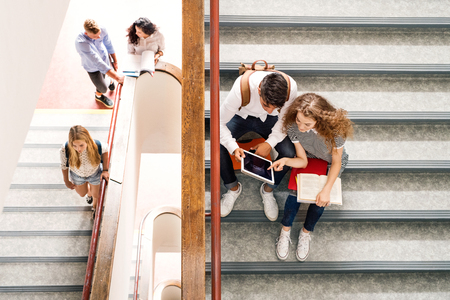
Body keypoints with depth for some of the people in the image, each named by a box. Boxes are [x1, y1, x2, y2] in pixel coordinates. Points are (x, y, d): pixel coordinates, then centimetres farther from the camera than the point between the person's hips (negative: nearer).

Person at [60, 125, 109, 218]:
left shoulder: (97, 146, -41)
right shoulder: (65, 150, -38)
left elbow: (105, 150, -13)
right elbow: (64, 165, -15)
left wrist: (105, 170, -13)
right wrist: (66, 181, -1)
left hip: (95, 174, -1)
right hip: (77, 176, 1)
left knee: (96, 195, 27)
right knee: (82, 194, 31)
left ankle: (95, 206, 64)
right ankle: (89, 192, 70)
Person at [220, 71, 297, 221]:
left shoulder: (290, 87, -33)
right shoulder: (242, 87, -40)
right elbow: (219, 122, -29)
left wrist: (270, 143, -27)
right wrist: (234, 147, -43)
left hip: (269, 120, 1)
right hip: (241, 117, -1)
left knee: (289, 153, -23)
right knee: (217, 145, -27)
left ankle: (268, 190, 7)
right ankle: (233, 188, 1)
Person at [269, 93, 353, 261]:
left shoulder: (335, 129, -39)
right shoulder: (293, 127, -30)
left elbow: (336, 162, -23)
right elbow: (302, 160, -20)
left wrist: (326, 190, -33)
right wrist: (285, 161, -42)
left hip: (331, 161, -1)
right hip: (308, 157, 2)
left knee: (320, 198, -19)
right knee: (296, 189, -21)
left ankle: (306, 233, 7)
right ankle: (285, 231, -2)